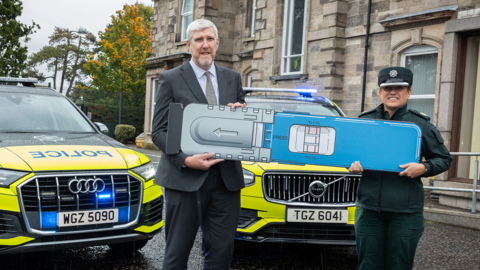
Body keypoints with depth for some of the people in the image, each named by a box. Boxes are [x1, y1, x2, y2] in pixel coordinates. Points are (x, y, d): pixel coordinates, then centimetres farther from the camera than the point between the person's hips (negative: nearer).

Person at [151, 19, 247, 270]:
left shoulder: (233, 78, 14)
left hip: (226, 177, 4)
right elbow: (159, 131, -2)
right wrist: (185, 160, -18)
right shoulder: (170, 79, 2)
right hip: (185, 178, -3)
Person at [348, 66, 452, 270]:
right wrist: (352, 165, -4)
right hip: (369, 206, 2)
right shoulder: (364, 121, 9)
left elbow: (444, 159, 10)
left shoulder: (420, 124, 4)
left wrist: (423, 168, -10)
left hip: (405, 210, -2)